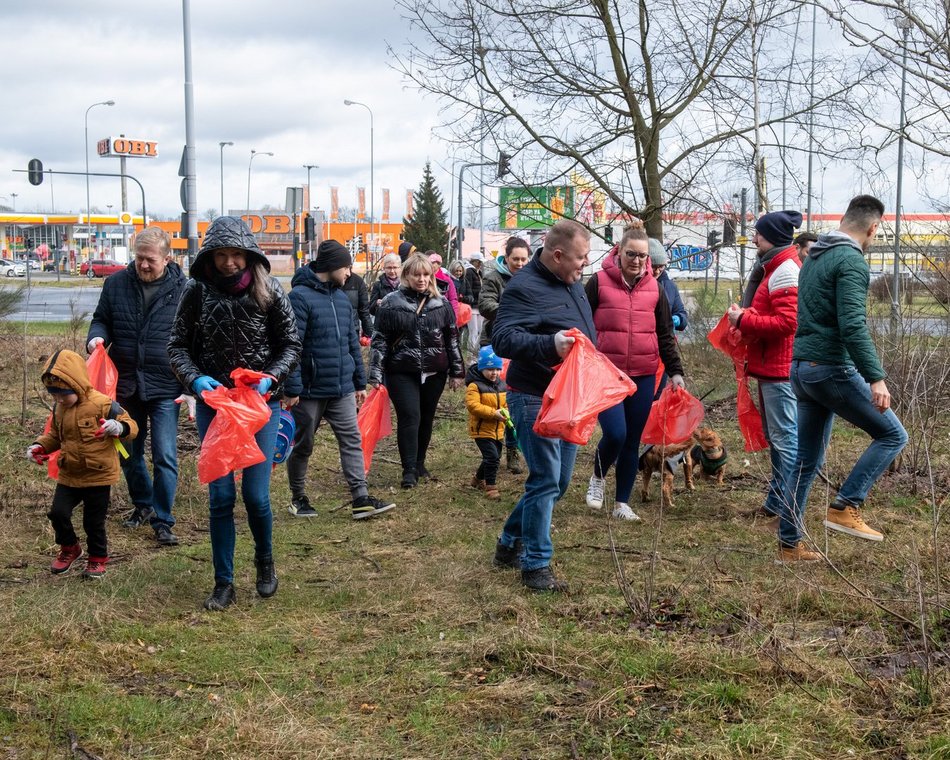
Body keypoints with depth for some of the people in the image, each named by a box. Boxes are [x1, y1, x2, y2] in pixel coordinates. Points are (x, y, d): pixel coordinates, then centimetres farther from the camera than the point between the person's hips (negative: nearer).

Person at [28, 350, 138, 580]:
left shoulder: (102, 404, -16)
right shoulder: (59, 408, 2)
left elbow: (130, 426, -12)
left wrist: (118, 427, -34)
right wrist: (40, 446, 2)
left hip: (99, 475, -5)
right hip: (69, 475, 5)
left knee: (94, 521, 5)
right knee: (58, 512, -5)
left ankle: (98, 558, 29)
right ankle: (69, 548, 23)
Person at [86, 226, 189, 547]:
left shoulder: (183, 289, -7)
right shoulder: (116, 284, 0)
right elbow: (101, 319, 12)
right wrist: (97, 337, -12)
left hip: (165, 388, -4)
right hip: (126, 385, 4)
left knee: (165, 457, -4)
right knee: (128, 453, 17)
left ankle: (162, 520, 8)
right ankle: (142, 504, 39)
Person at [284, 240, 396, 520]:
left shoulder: (341, 297, 11)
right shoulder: (300, 296, -13)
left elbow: (352, 342, 17)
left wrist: (360, 382, 16)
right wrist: (292, 389, -20)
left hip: (342, 389, 6)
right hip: (310, 391, -6)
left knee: (352, 441, 1)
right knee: (303, 446, 8)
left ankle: (361, 499, 2)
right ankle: (298, 498, 24)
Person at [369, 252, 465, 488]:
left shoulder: (441, 304, 6)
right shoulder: (391, 303, -2)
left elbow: (452, 339, 11)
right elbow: (379, 340, -2)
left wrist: (457, 372, 9)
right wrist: (375, 375, -7)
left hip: (434, 372, 3)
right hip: (402, 373, -3)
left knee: (426, 419, 10)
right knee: (409, 417, -12)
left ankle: (419, 463, 27)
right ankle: (409, 471, -6)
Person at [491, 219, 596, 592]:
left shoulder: (571, 282, 10)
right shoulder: (524, 288, -19)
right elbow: (502, 338, -28)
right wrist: (550, 344, -42)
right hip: (535, 398, -9)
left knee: (558, 482, 16)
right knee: (545, 482, -5)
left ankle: (510, 544, 32)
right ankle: (536, 566, 8)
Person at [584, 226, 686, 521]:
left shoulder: (655, 288, 8)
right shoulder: (599, 282, -2)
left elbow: (665, 335, 12)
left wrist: (675, 371, 7)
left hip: (643, 377, 3)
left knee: (633, 441, 7)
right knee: (615, 434, -15)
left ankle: (622, 503, 19)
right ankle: (598, 477, 16)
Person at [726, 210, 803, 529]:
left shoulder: (785, 271, -15)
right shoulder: (773, 267, 18)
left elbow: (786, 322, -24)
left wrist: (744, 319, -17)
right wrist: (743, 318, 7)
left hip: (779, 370, -11)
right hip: (770, 366, 11)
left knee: (785, 438, -8)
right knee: (775, 437, 16)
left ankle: (788, 511, -6)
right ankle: (775, 503, 24)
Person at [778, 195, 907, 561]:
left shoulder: (813, 257, 15)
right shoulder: (852, 262, -14)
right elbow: (853, 326, -24)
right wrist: (876, 378, -27)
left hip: (801, 367, 9)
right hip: (832, 369, -9)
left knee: (806, 460, 13)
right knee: (892, 435, 3)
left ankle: (789, 544, 15)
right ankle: (846, 507, -4)